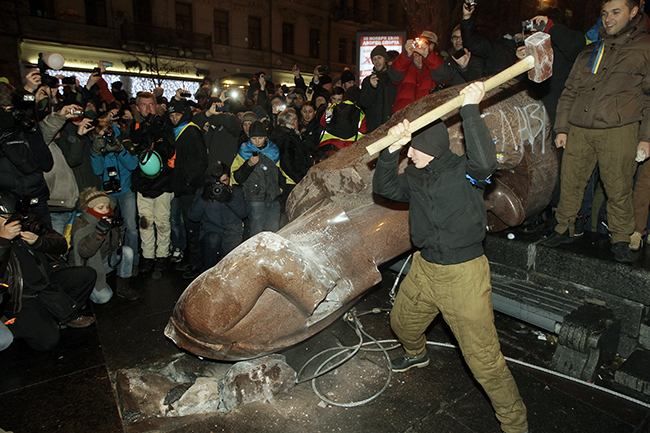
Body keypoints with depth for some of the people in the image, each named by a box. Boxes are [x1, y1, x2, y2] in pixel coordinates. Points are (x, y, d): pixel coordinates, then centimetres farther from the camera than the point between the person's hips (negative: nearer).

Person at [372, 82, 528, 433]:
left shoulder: (464, 171, -15)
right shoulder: (415, 177, 5)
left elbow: (485, 161, -36)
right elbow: (383, 187, -2)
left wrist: (470, 108, -31)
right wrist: (392, 147, -14)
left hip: (463, 275, -7)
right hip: (424, 268, 8)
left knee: (484, 358, -3)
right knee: (402, 323, 28)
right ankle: (417, 354, 62)